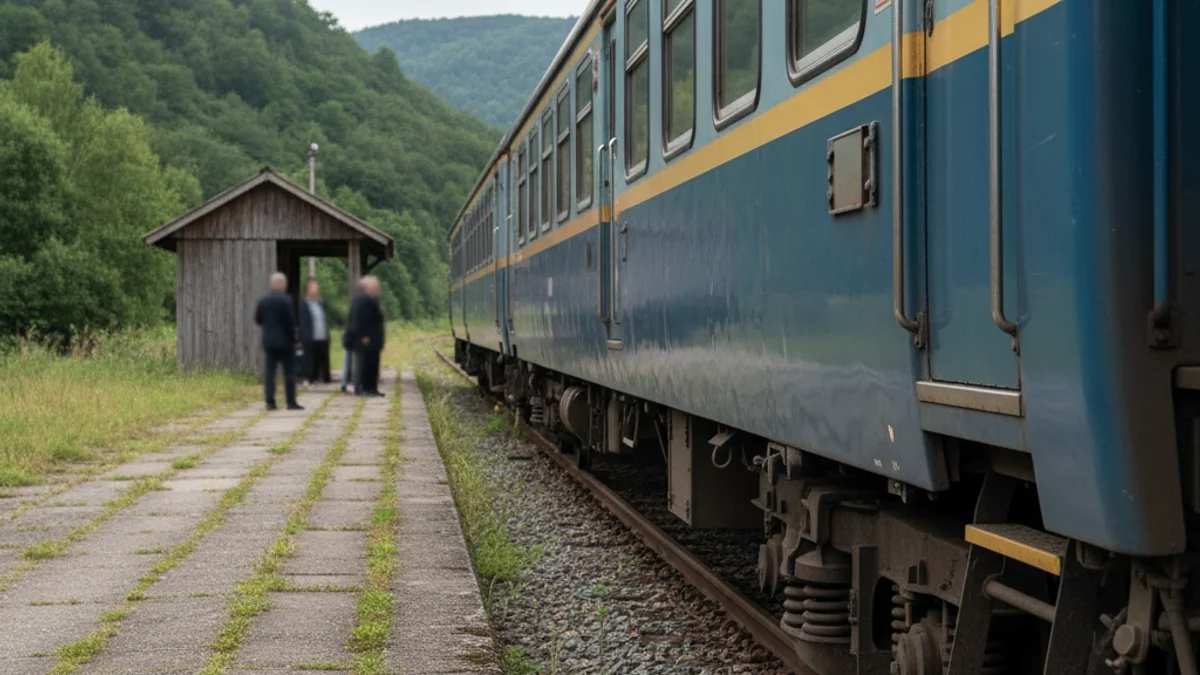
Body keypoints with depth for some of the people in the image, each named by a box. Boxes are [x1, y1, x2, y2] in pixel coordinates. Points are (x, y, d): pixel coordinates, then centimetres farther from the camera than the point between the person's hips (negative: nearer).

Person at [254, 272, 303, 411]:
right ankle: (291, 402, 3)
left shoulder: (263, 300, 3)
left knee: (269, 372, 5)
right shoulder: (285, 300, -12)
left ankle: (270, 402, 0)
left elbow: (257, 319, 9)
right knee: (289, 372, 3)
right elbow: (291, 322, -13)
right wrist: (293, 340, -4)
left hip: (268, 342, 4)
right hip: (284, 342, -4)